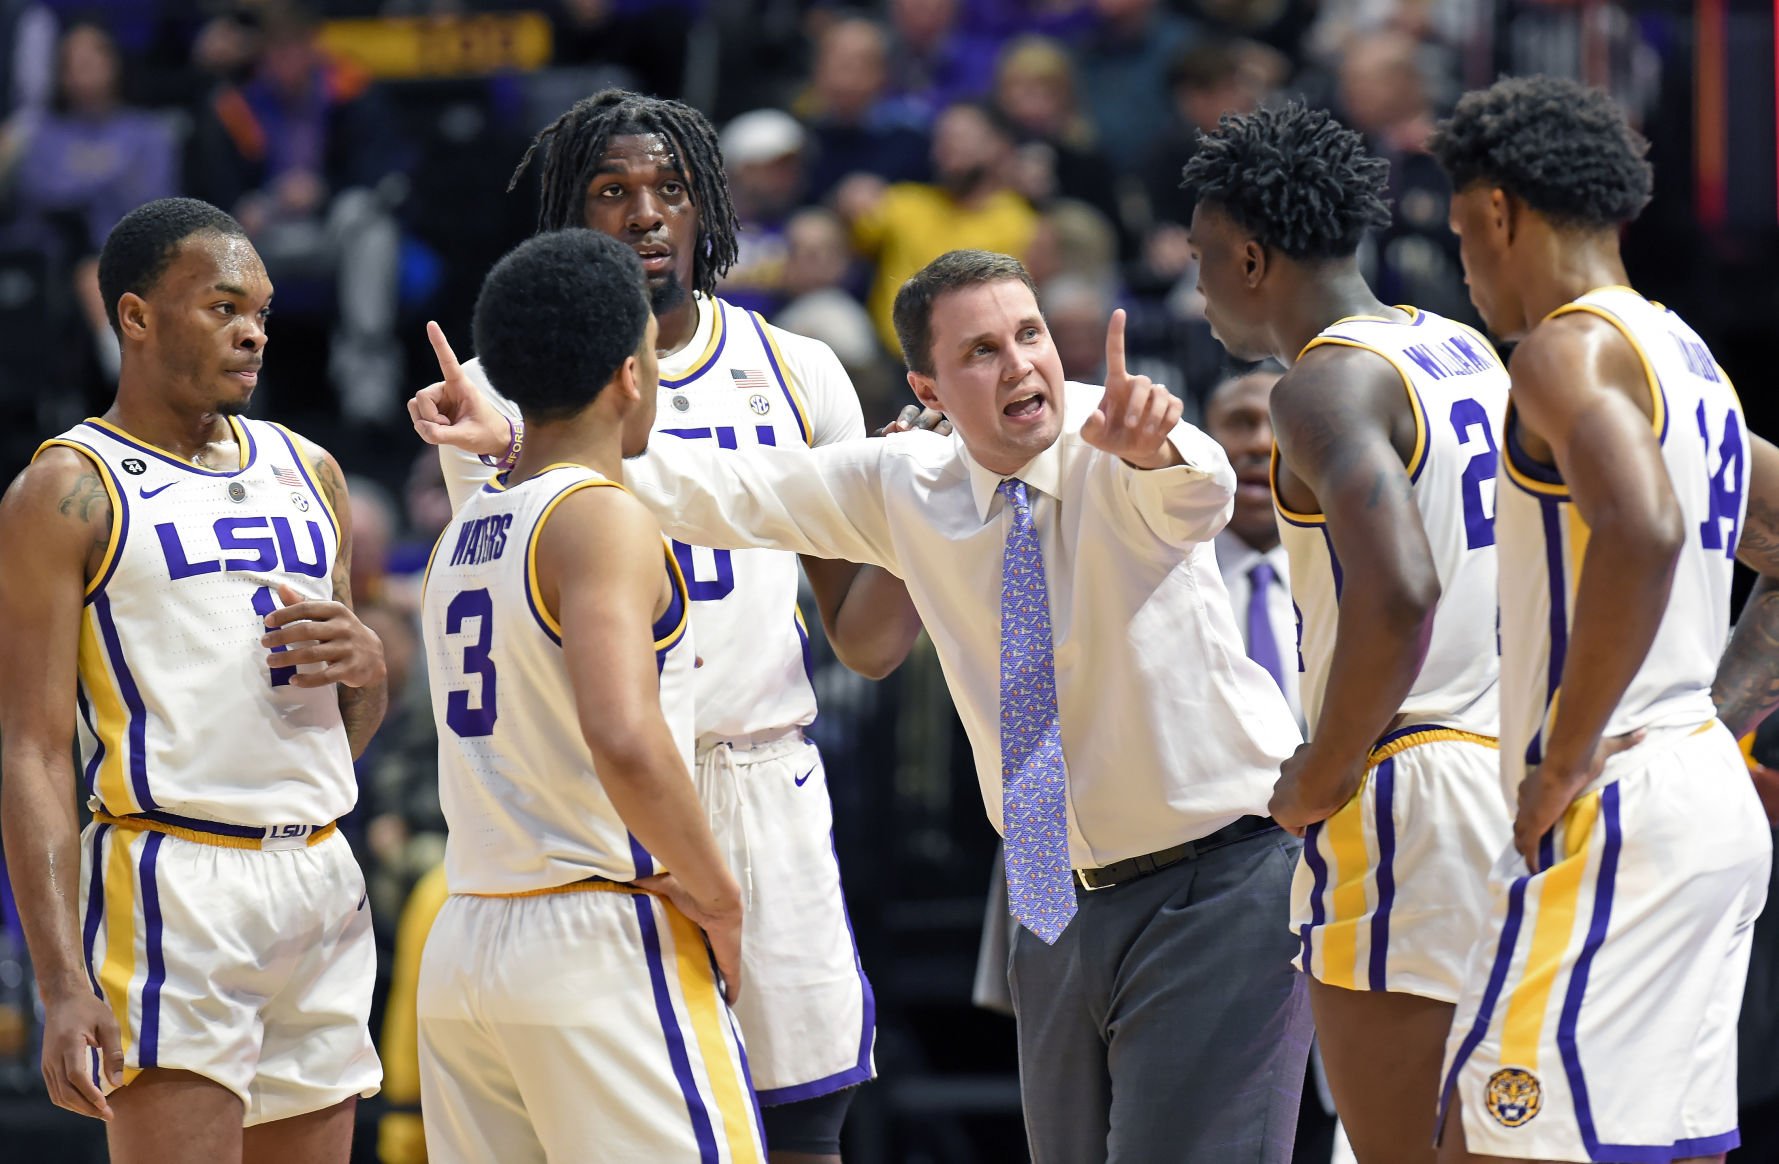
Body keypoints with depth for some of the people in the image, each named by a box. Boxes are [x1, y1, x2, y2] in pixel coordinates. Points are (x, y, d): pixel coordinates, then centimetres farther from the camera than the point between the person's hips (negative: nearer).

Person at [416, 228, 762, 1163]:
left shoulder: (463, 533, 15)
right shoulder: (602, 519, -11)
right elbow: (624, 739, -24)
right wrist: (718, 899, -14)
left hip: (459, 947, 8)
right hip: (601, 941, -8)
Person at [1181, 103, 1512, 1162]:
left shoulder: (1329, 383, -13)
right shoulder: (1463, 351, 15)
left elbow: (1396, 592, -27)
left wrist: (1321, 779, -16)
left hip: (1406, 795, -9)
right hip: (1513, 778, 9)